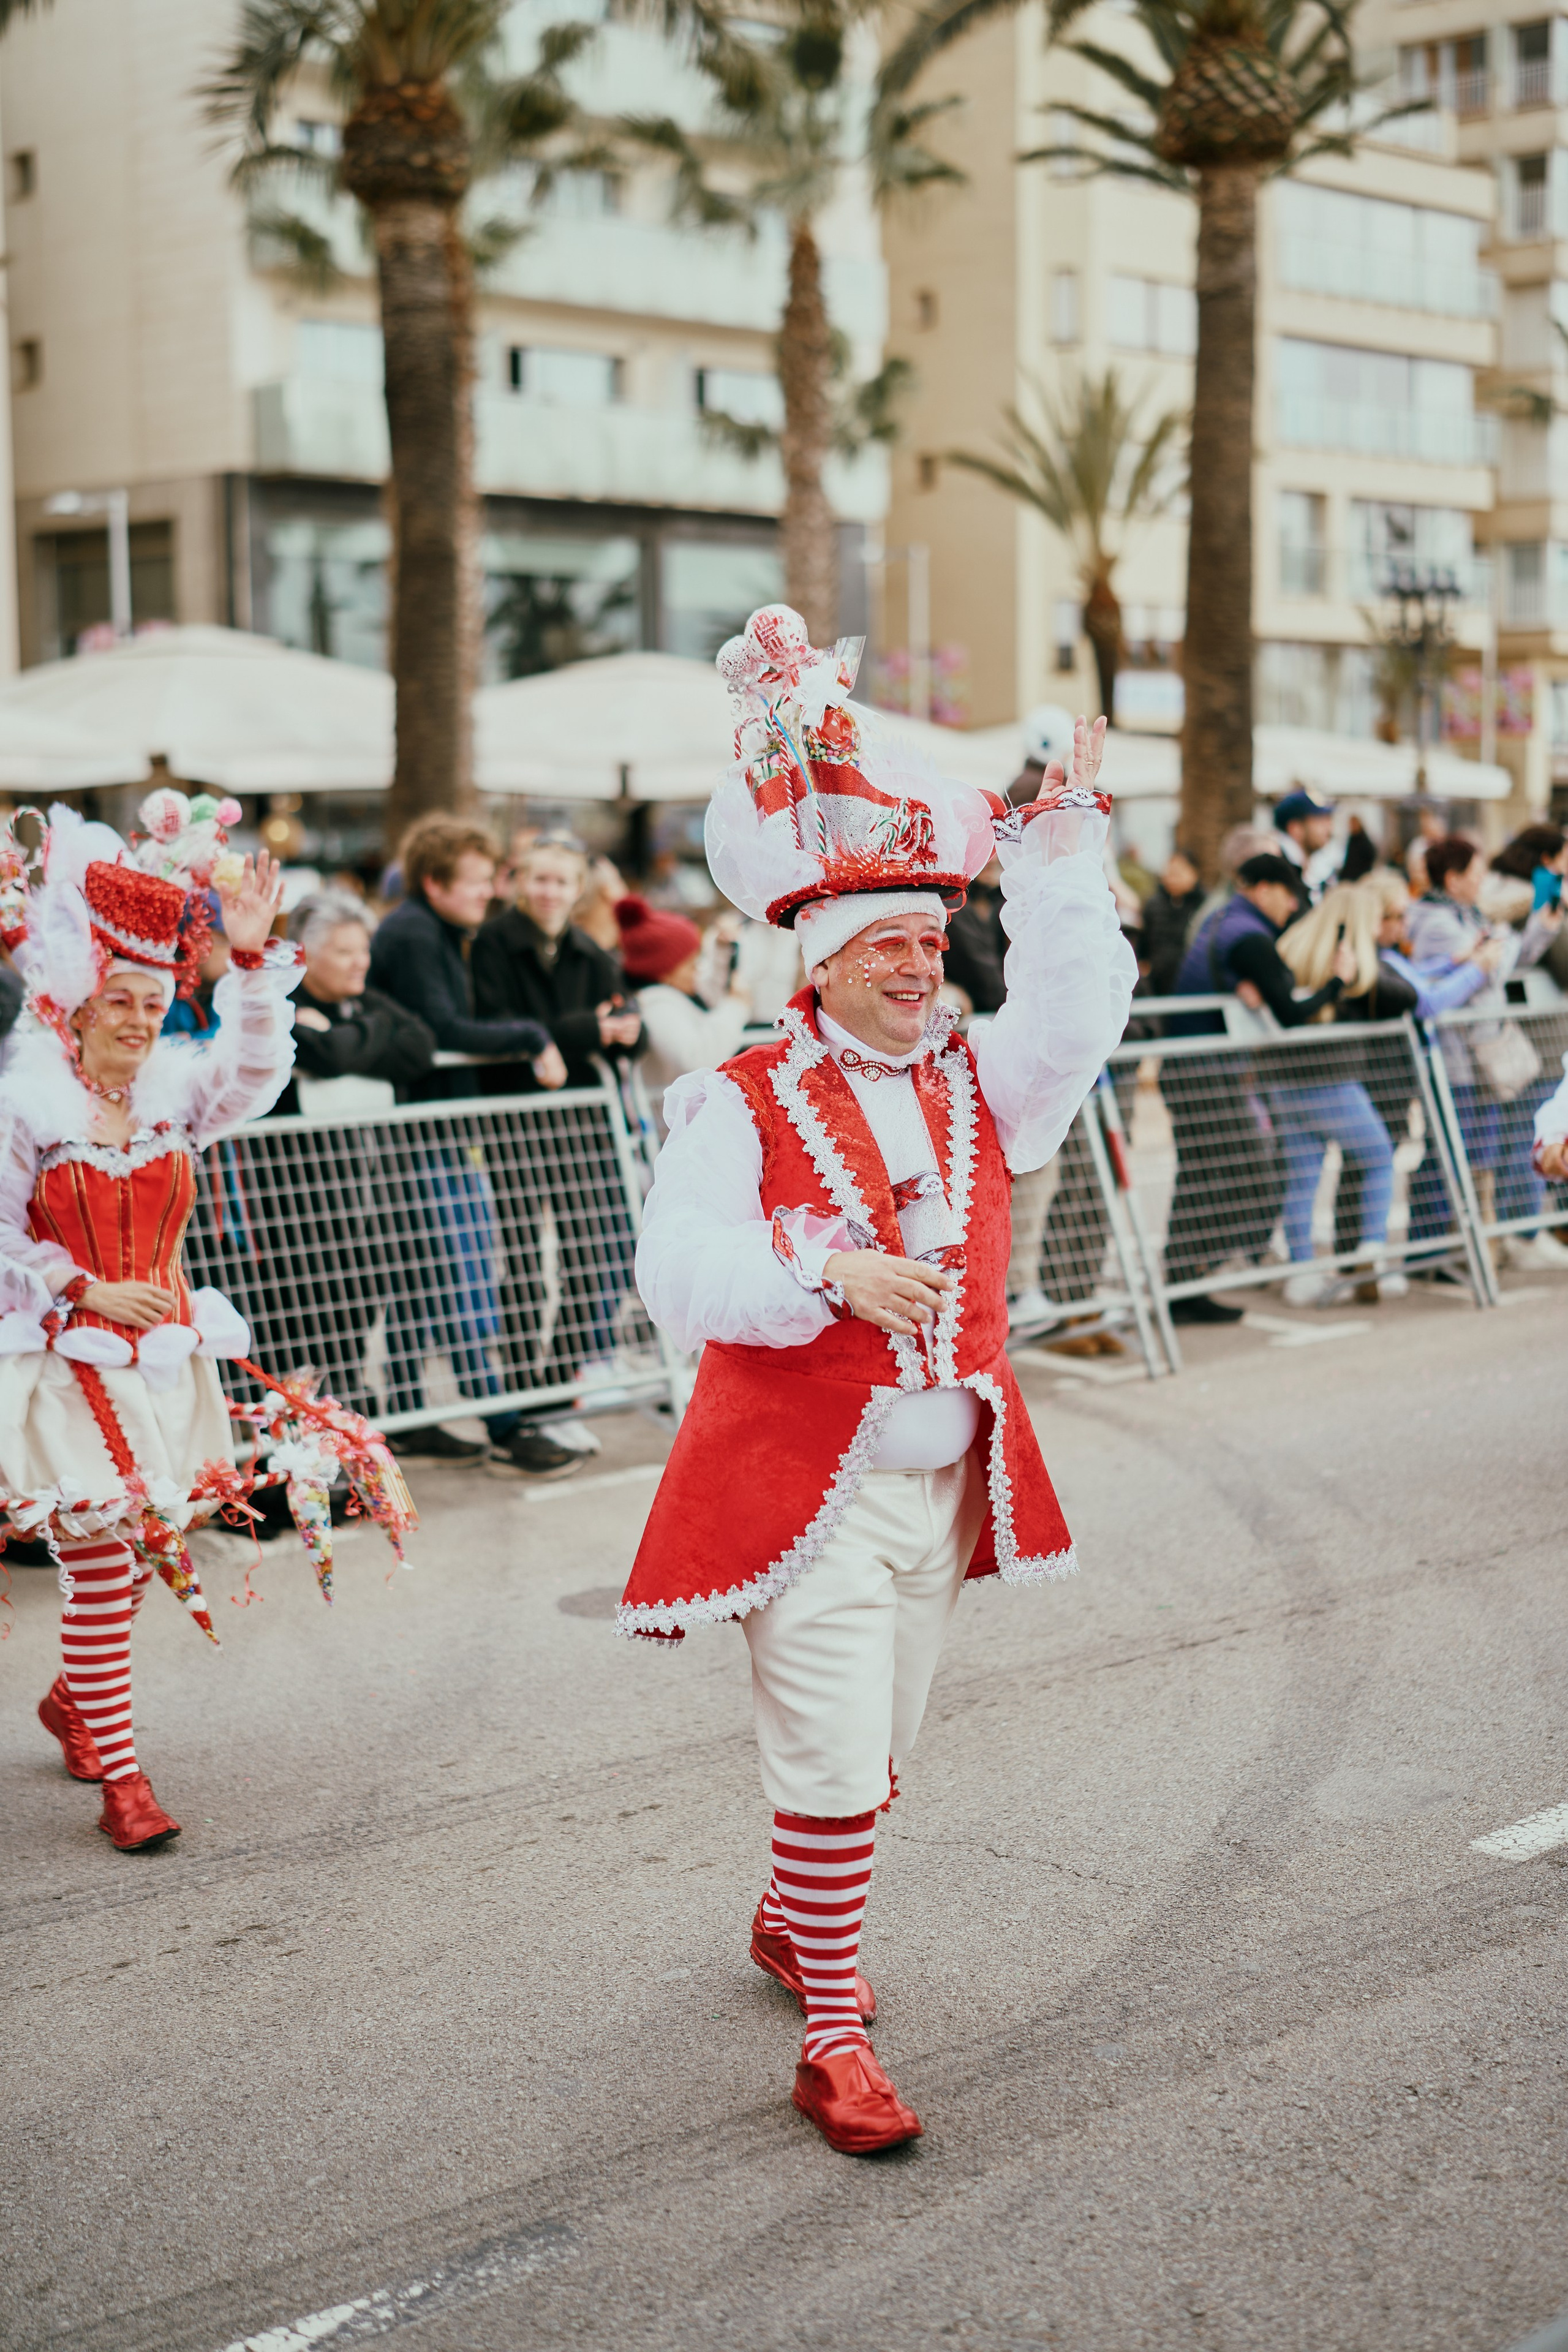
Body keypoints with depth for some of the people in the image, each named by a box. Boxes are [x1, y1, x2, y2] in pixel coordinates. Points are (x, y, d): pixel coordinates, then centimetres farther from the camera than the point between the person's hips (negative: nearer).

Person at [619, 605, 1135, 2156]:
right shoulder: (743, 1103, -7)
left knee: (869, 1760, 19)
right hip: (807, 1490, -6)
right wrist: (829, 1269, -30)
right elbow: (678, 1273, -17)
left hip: (945, 1484, 6)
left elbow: (1078, 1009, -6)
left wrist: (1060, 851, -12)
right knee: (832, 1767, -7)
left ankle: (791, 1921, 44)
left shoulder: (977, 1085, 8)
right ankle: (833, 2040, 3)